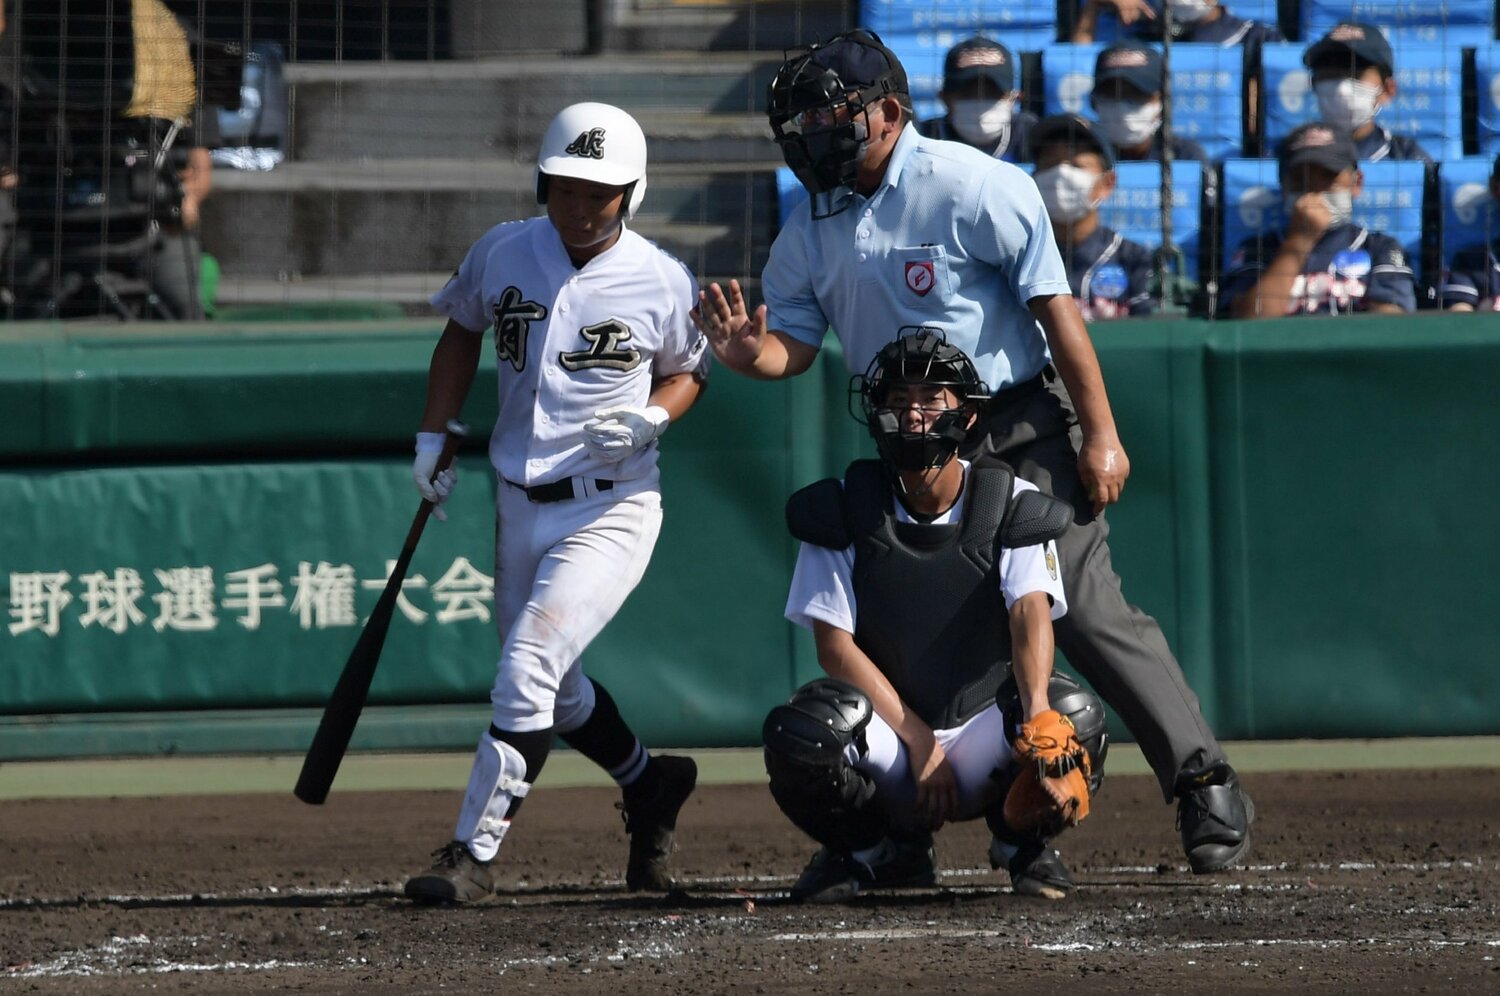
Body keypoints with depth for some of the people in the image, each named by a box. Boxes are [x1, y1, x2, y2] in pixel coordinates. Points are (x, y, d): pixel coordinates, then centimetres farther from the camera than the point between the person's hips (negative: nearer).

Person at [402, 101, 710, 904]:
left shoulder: (663, 283, -7)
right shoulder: (500, 255, 0)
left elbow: (687, 372, 9)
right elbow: (463, 330, 18)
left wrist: (649, 419, -12)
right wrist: (434, 437, 12)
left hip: (609, 510, -5)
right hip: (520, 506, 5)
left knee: (527, 670, -18)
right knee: (550, 691, 17)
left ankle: (473, 853, -14)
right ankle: (648, 783, 43)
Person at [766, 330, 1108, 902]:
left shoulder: (1013, 507, -3)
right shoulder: (843, 511, -2)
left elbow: (1031, 615, -19)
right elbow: (835, 645, -8)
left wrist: (1038, 724, -39)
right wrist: (919, 742, -18)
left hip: (983, 735, 0)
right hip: (888, 743, 0)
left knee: (1074, 716, -32)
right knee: (797, 733, -33)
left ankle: (1021, 842, 2)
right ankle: (873, 850, 1)